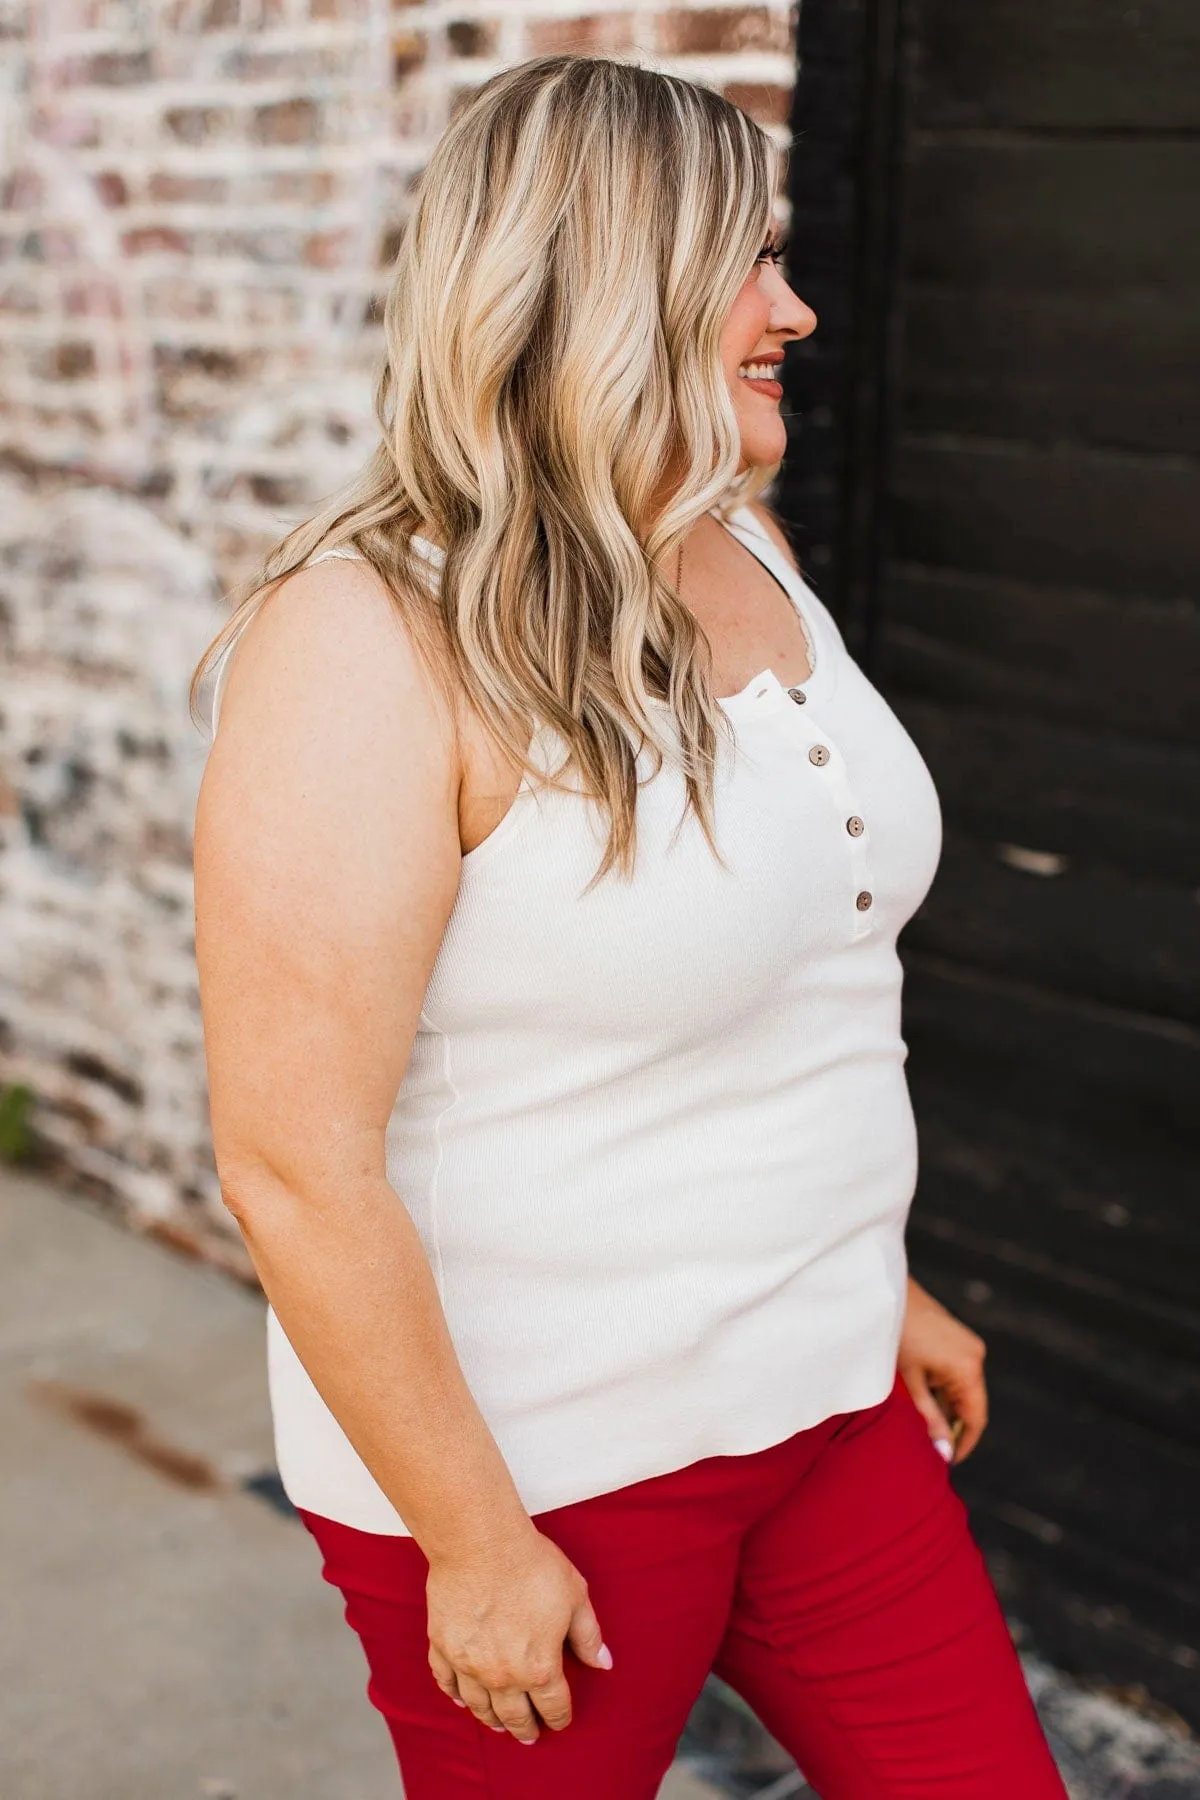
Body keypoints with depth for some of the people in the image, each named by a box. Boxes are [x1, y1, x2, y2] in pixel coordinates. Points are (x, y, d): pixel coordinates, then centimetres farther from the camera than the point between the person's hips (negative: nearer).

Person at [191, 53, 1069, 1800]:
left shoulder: (746, 559, 3)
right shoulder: (378, 641, -22)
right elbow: (295, 1164, -22)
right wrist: (471, 1541, -17)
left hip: (819, 1401, 7)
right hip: (535, 1458, -7)